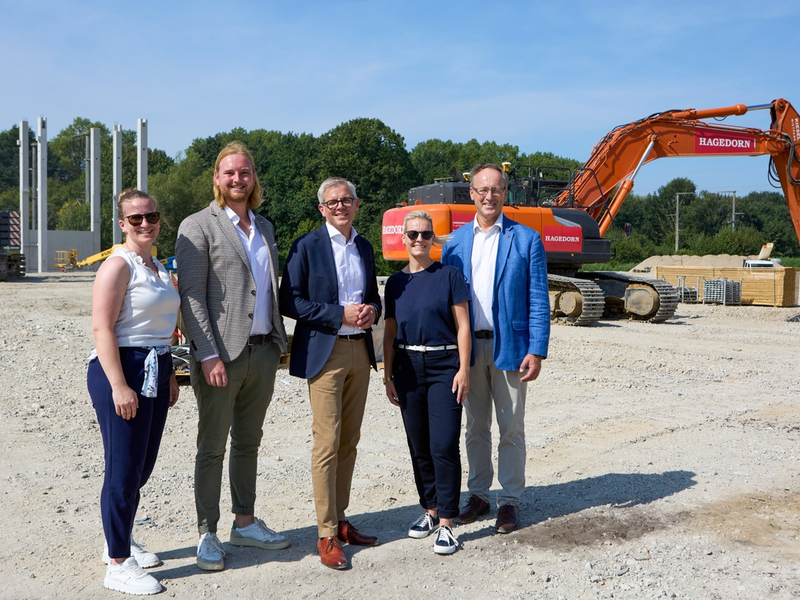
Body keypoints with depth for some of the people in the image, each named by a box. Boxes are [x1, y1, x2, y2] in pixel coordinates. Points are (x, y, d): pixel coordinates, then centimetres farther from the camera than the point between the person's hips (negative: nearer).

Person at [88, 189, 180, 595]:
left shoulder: (157, 267, 16)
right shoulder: (118, 265, -11)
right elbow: (102, 328, -18)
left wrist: (169, 375, 21)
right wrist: (120, 386, -23)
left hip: (154, 372, 9)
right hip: (122, 369, -8)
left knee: (142, 467, 15)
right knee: (124, 469, -2)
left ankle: (120, 542, 34)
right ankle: (117, 565, 10)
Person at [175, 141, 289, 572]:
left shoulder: (264, 227, 15)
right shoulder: (198, 226, -6)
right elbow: (191, 296, -12)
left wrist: (279, 341, 13)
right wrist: (209, 355, -19)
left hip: (262, 351, 6)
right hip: (221, 354, -6)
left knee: (249, 442, 16)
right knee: (212, 447, 4)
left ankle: (245, 523, 29)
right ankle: (207, 535, 16)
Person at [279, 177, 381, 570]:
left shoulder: (364, 247, 14)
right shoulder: (306, 246, -4)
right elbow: (290, 302, -9)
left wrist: (372, 310, -2)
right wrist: (340, 314, -16)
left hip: (360, 350, 6)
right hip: (325, 352, -6)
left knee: (349, 442, 12)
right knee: (327, 444, -5)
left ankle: (340, 520, 24)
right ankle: (327, 535, 5)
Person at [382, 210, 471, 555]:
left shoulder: (449, 275, -1)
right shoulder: (396, 282, 9)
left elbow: (462, 326, -3)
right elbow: (390, 332, 12)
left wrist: (463, 370, -9)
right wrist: (388, 376, 8)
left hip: (444, 365, -4)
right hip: (408, 367, 4)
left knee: (444, 445, -7)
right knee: (419, 446, 11)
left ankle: (446, 525, 1)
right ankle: (430, 511, 26)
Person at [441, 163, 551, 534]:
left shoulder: (526, 240, -1)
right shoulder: (455, 242, 8)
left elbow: (538, 300, -4)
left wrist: (537, 350, -11)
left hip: (509, 346, -3)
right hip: (467, 346, 3)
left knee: (511, 428, 5)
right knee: (476, 427, 13)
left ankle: (510, 501, 18)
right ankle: (478, 495, 27)